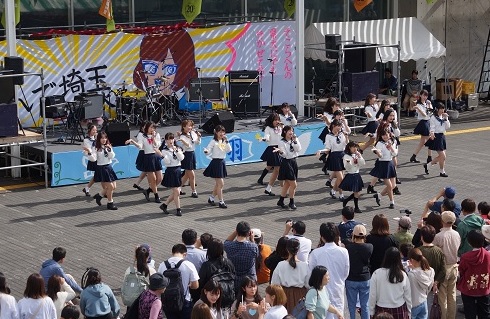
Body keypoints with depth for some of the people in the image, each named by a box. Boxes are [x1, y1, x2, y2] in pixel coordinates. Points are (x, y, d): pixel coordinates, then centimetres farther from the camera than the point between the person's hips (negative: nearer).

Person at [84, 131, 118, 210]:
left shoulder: (108, 147, 7)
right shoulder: (97, 148, -8)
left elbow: (112, 157, -2)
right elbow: (93, 159, -15)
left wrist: (110, 150, -16)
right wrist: (89, 153, -31)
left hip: (109, 167, 6)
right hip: (101, 168, -6)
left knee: (113, 187, 10)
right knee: (110, 187, -7)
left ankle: (99, 195, 28)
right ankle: (110, 203, 9)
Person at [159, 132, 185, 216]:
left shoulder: (178, 148, 8)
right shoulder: (165, 150, -6)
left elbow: (181, 158, -5)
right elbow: (167, 162, -14)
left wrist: (176, 150, -16)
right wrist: (162, 156, -30)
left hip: (178, 170, 6)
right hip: (170, 171, -6)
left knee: (175, 192, 9)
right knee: (176, 192, -6)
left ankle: (164, 205, 23)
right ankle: (178, 210, 3)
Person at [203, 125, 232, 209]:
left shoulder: (223, 141, 9)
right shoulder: (214, 141, -9)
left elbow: (229, 150, 2)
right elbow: (208, 150, -17)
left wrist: (226, 141, -7)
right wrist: (206, 151, -39)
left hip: (222, 162, 8)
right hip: (216, 162, -7)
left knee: (218, 184, 16)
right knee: (221, 184, -7)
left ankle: (211, 198, 31)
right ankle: (221, 202, -1)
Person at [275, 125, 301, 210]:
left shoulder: (294, 140, 8)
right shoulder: (282, 142, -9)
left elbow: (298, 149, -6)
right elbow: (284, 155, -14)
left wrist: (295, 140, -12)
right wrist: (280, 151, -34)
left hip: (294, 162, 7)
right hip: (286, 163, -7)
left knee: (287, 184, 13)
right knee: (293, 184, -9)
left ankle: (281, 201, 22)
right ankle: (291, 202, 4)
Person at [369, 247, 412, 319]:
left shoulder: (377, 274, -12)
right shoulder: (403, 275, -7)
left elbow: (372, 295, -6)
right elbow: (408, 297, 2)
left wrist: (371, 312, 6)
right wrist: (408, 313, 15)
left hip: (382, 311, -1)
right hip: (400, 311, 1)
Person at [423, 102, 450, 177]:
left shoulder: (443, 116, 10)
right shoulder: (433, 117, -10)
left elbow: (447, 127, 6)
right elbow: (432, 127, -12)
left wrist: (446, 118, -4)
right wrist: (431, 133, -32)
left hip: (442, 136, 8)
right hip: (436, 137, -8)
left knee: (441, 156, 12)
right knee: (443, 156, -7)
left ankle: (427, 165, 27)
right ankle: (442, 172, 9)